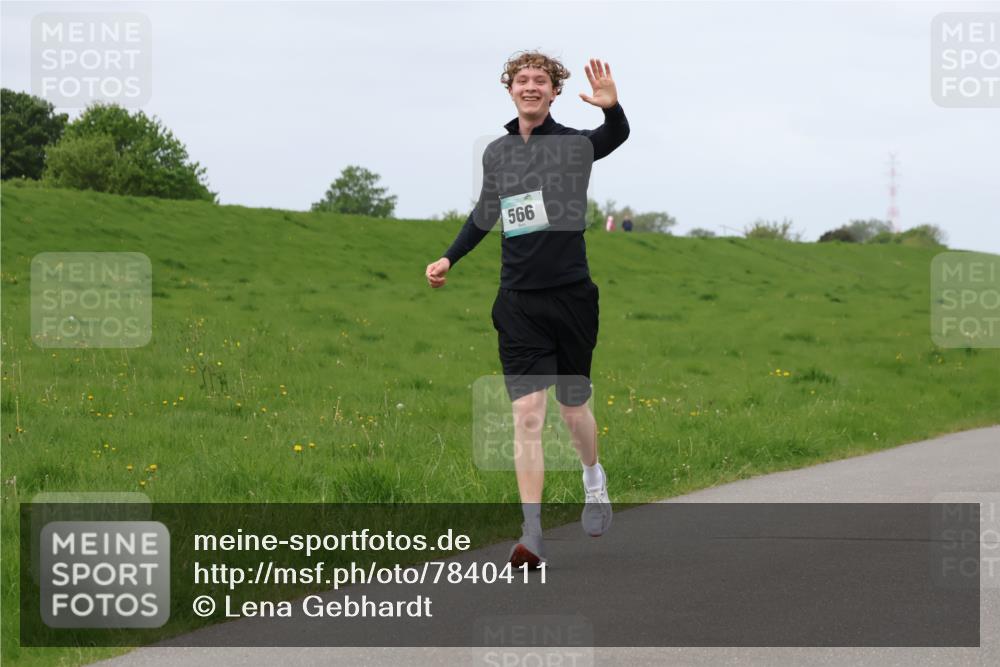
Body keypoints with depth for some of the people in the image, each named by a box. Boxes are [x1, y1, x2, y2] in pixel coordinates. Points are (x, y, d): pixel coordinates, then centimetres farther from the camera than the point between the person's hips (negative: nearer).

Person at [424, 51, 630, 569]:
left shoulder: (575, 144, -3)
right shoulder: (496, 153, 9)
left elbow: (617, 136, -25)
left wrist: (612, 107, -45)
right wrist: (449, 258, 21)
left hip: (571, 295, -2)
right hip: (519, 302, 2)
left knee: (573, 407, 10)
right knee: (527, 414, -8)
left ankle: (594, 478, 43)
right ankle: (532, 535, -9)